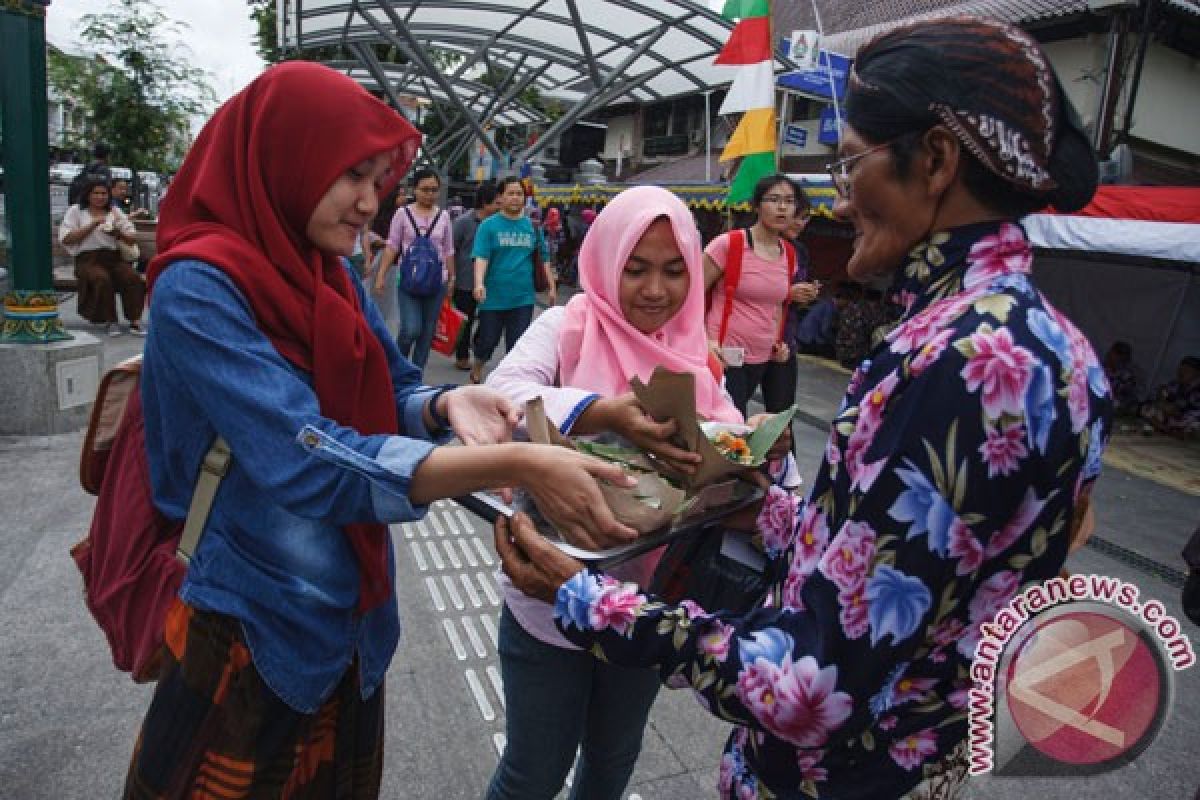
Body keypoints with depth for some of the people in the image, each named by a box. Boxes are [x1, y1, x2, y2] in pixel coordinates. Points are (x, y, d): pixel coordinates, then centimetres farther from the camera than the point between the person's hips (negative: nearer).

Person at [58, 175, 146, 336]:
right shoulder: (75, 211, 11)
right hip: (88, 259, -3)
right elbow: (66, 239, -2)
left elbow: (133, 239, 14)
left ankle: (135, 321, -26)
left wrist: (118, 232, -8)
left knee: (134, 279, -29)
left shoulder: (115, 211, 19)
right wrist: (92, 225, -8)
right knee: (103, 279, -36)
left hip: (113, 257, 3)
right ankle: (110, 322, -25)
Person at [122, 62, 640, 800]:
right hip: (253, 625, -6)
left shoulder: (330, 273, 1)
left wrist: (446, 405, -21)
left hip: (351, 612, 7)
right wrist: (512, 465, -40)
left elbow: (392, 391, 3)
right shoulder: (198, 289, -23)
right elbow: (308, 461, -33)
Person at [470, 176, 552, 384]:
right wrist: (479, 283, -27)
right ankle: (477, 367, 38)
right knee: (488, 340, 9)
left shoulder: (532, 226, 7)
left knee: (518, 344, 5)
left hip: (524, 298, 2)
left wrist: (551, 286, 10)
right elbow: (481, 257, -12)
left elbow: (543, 257, 13)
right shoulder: (488, 225, -3)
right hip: (493, 297, -2)